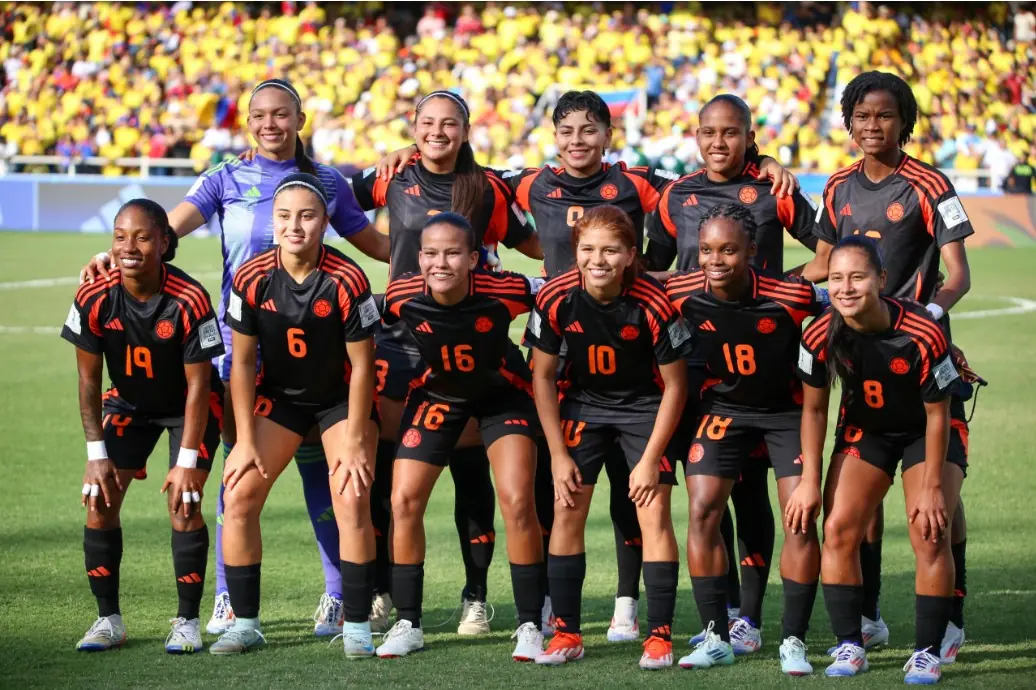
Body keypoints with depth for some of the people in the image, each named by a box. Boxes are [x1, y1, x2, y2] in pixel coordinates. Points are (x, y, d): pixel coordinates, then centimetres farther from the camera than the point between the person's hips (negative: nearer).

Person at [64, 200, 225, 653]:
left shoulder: (189, 301, -31)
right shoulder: (94, 299, -22)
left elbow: (198, 385, -22)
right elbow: (89, 380, -11)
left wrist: (188, 461, -22)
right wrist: (96, 453, -13)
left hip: (189, 408, -3)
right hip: (128, 404, 3)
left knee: (182, 504, -15)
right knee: (99, 500, -7)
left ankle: (188, 621, -3)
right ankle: (108, 619, 4)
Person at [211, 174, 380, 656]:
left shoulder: (347, 281, -25)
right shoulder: (252, 279, -18)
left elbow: (361, 366, -16)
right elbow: (243, 362, -7)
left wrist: (356, 443, -15)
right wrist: (245, 440, -8)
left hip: (342, 397, -3)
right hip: (279, 396, 3)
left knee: (352, 503, -15)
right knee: (239, 497, -7)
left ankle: (356, 625, -4)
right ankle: (244, 623, 4)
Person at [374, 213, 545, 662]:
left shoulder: (504, 292, -33)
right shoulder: (400, 298, -27)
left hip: (503, 393, -2)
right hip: (436, 396, 2)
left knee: (517, 502, -14)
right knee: (404, 502, -4)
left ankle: (530, 626, 0)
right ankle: (408, 625, 12)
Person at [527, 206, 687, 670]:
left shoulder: (652, 304, -27)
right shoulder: (556, 299, -21)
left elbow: (675, 385, -15)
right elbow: (542, 375, -6)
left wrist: (650, 460, -15)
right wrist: (558, 454, -7)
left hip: (645, 406, -2)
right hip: (582, 402, 3)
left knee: (654, 513, -11)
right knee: (567, 509, -3)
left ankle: (660, 635, -5)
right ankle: (566, 634, 6)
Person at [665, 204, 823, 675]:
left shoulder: (792, 297, -25)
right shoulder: (680, 295, -18)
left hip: (787, 410, -2)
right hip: (722, 408, 2)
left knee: (800, 518, -9)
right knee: (702, 512, -8)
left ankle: (794, 641, 3)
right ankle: (716, 636, 3)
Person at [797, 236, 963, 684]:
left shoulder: (923, 335, -32)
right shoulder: (821, 336, -23)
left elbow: (937, 415, -20)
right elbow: (814, 409, -8)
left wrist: (932, 487, -17)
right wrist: (810, 482, -9)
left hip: (925, 434, -3)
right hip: (864, 431, 3)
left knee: (930, 536, -15)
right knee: (838, 530, -10)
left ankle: (927, 653, -4)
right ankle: (849, 646, -1)